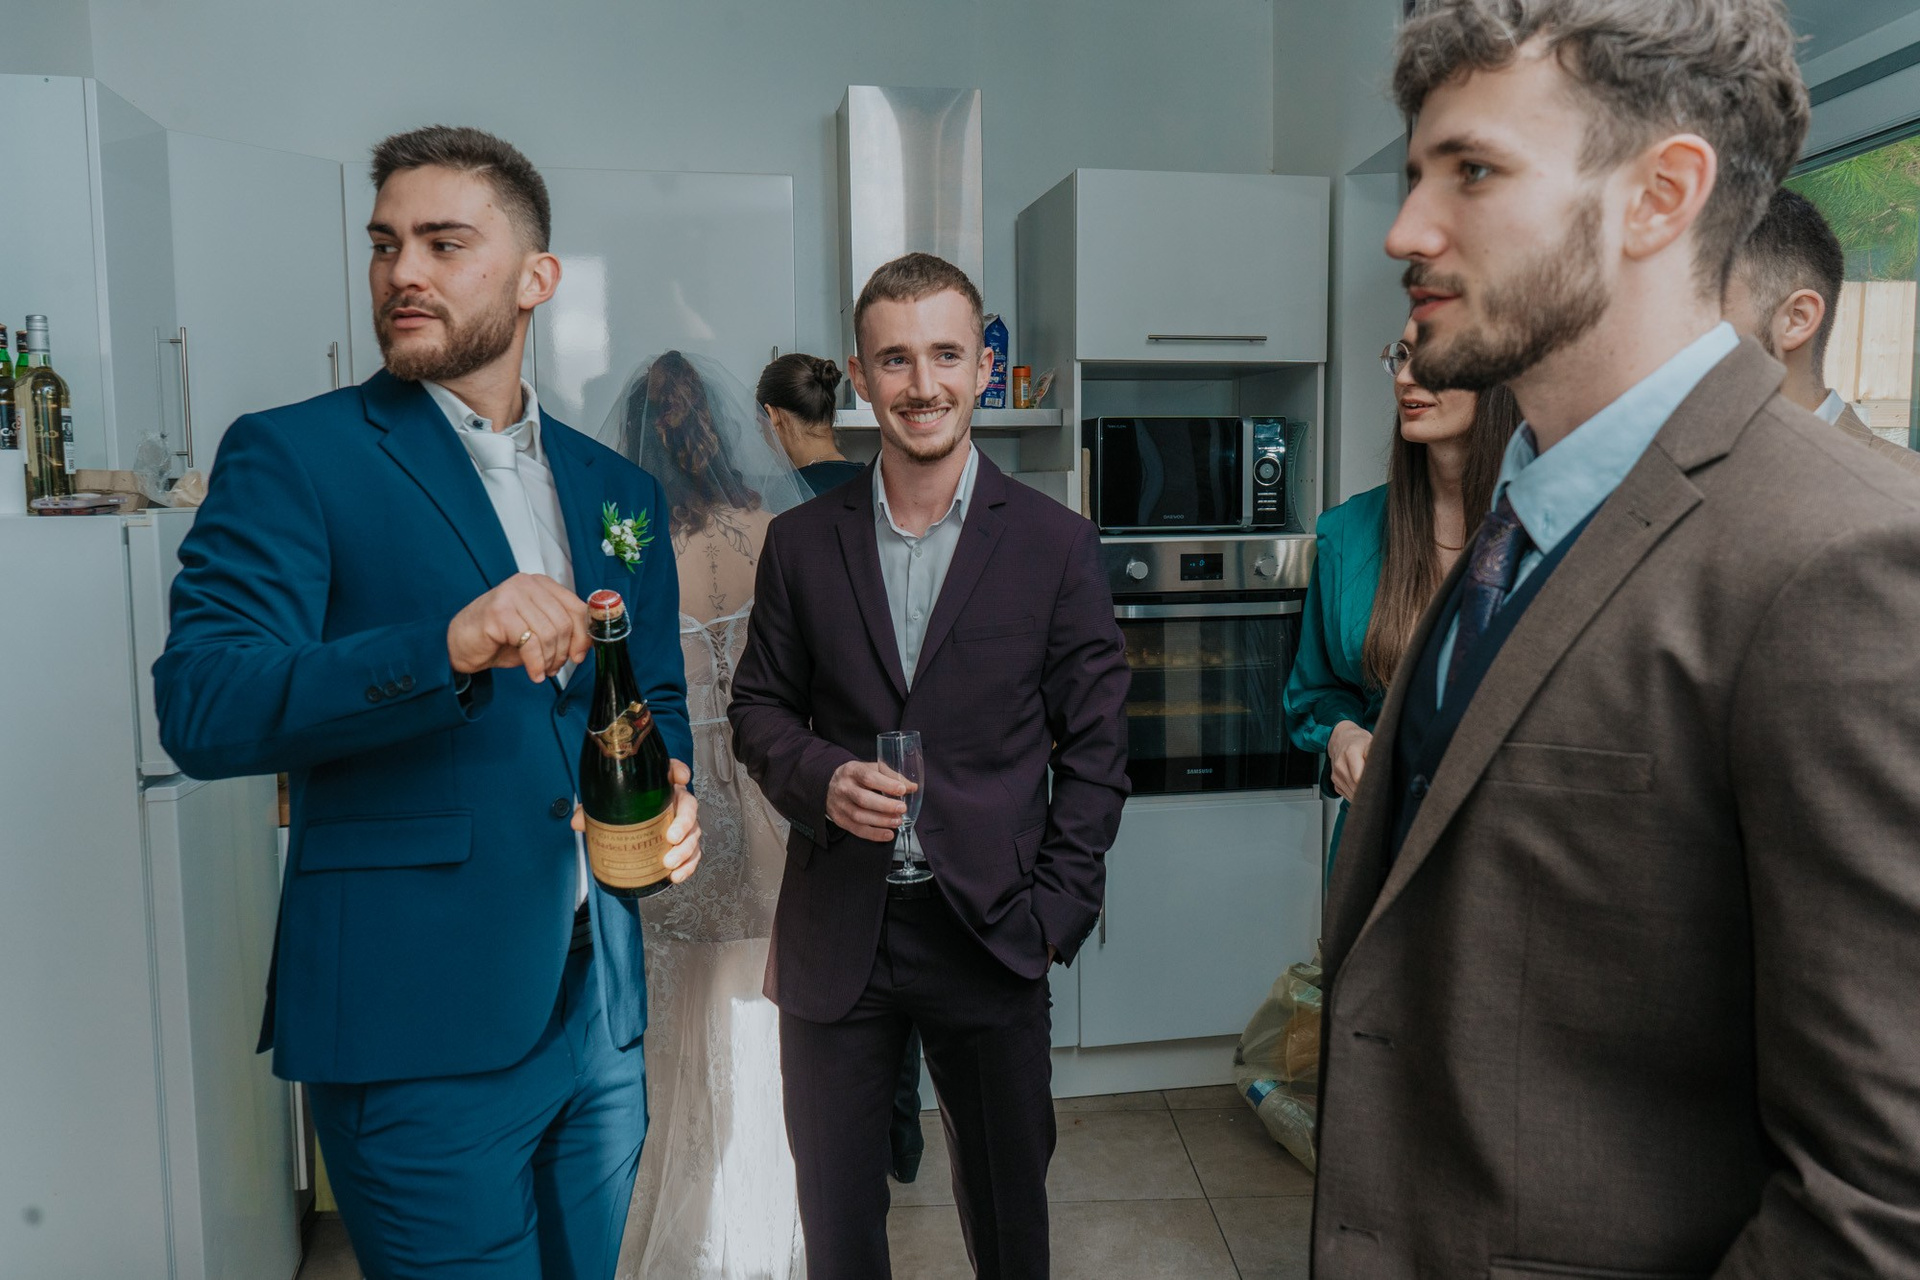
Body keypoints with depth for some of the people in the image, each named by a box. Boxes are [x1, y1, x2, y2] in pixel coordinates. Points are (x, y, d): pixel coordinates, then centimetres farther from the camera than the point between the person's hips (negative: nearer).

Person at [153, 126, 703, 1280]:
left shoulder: (618, 489, 11)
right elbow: (200, 708, -16)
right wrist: (446, 649, -32)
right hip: (421, 1021, -5)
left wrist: (668, 793, -4)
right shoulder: (291, 457, -5)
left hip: (602, 1009, 5)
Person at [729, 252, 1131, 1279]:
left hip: (992, 929, -1)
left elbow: (1096, 745, 0)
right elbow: (758, 709, 9)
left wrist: (1058, 911, -6)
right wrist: (820, 776, -12)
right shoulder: (800, 543, 3)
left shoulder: (1057, 546, -2)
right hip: (834, 937, 2)